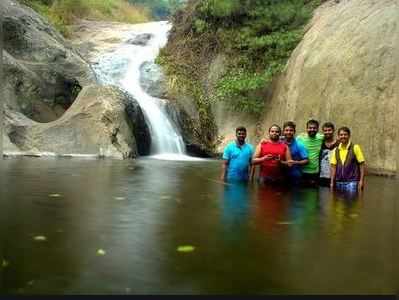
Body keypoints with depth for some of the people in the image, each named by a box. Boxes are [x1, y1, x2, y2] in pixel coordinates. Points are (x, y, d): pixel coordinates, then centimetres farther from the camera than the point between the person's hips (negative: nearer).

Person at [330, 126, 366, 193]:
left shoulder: (355, 148, -2)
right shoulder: (336, 150, 8)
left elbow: (361, 165, -2)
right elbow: (333, 167, 9)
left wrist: (361, 180, -8)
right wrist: (332, 182, 3)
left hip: (352, 182, -4)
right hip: (339, 182, 4)